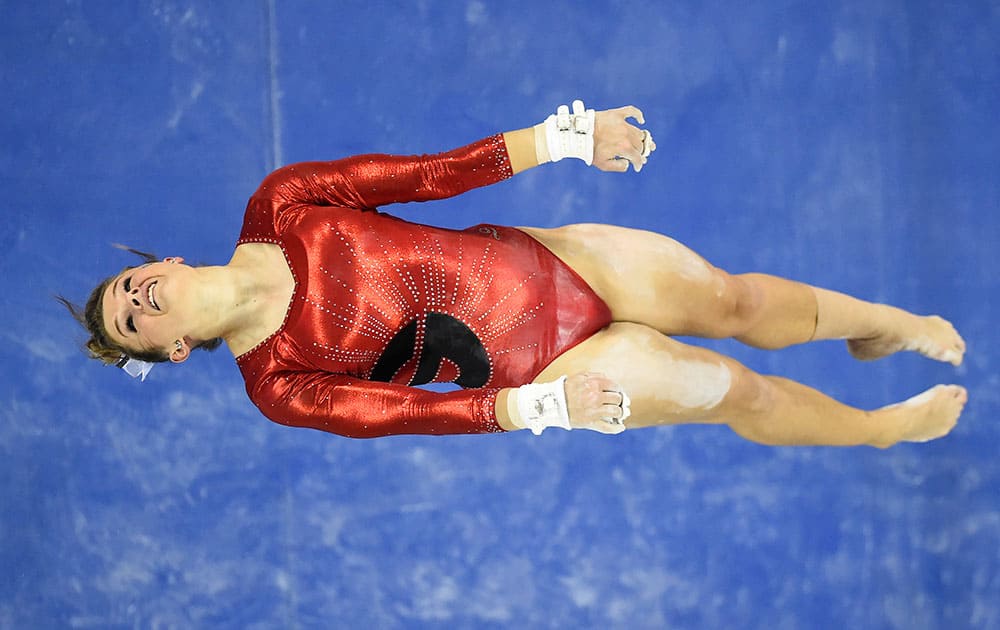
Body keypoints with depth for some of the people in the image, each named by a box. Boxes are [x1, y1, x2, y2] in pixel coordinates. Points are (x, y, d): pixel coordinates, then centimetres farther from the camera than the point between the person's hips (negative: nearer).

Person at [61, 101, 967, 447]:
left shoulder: (277, 205, -3)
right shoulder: (276, 386, -11)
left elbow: (424, 174, -6)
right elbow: (405, 412, -16)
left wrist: (562, 137, -11)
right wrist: (535, 407, -27)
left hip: (535, 259, 3)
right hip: (534, 373, -3)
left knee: (734, 300, 3)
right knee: (733, 390, -1)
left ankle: (890, 323, 32)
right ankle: (884, 427, 26)